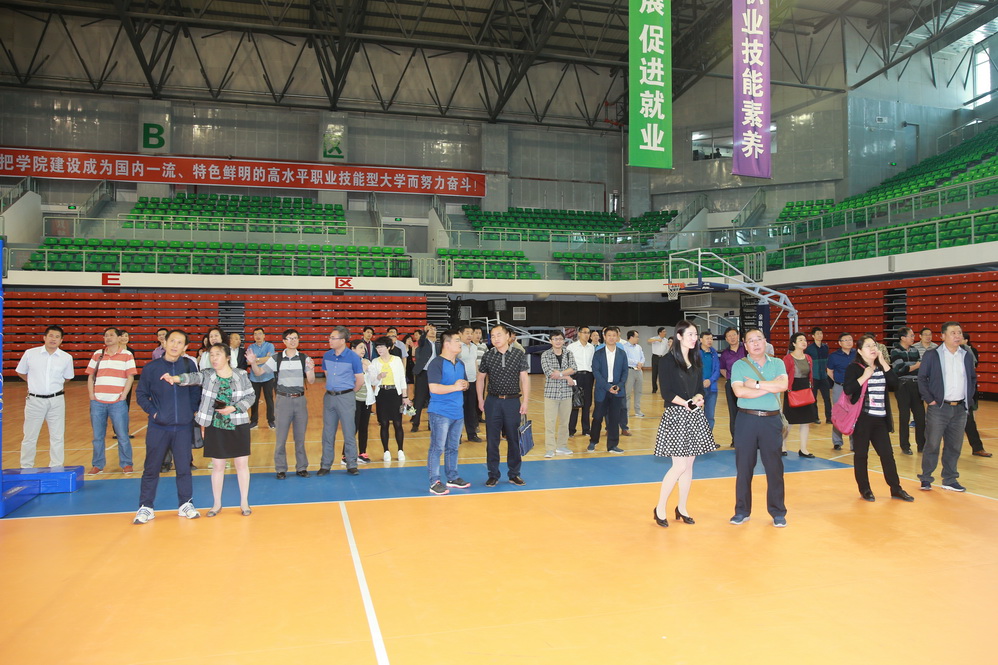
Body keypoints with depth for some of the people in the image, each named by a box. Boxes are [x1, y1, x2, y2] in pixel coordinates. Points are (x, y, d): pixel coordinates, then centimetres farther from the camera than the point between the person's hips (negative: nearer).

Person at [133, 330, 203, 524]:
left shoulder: (189, 365, 0)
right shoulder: (151, 368, -2)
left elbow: (196, 392, 7)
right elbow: (141, 395, 5)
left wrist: (191, 411, -2)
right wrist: (153, 412, -6)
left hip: (184, 427, 1)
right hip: (158, 427, 0)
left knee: (184, 467, 8)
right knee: (151, 468, 7)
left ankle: (186, 504, 21)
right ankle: (146, 507, 19)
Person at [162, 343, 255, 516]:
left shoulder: (241, 375, -2)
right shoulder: (207, 375, -2)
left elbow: (251, 395, -1)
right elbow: (193, 377, -22)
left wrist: (233, 408, -15)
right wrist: (176, 378, -44)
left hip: (238, 425, 0)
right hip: (215, 426, 1)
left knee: (242, 464, 6)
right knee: (217, 466, 9)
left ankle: (244, 502, 20)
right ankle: (217, 504, 23)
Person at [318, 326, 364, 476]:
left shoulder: (353, 357, -12)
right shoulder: (327, 356, 3)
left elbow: (360, 379, -6)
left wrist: (349, 393, 4)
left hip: (345, 397, -4)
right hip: (329, 396, 5)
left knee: (349, 433, 2)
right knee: (328, 433, 10)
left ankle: (351, 465, 13)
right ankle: (325, 465, 19)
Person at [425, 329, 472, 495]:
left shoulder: (460, 364, 15)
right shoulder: (436, 363, -12)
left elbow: (466, 384, 23)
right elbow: (434, 388, -21)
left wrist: (465, 385, -1)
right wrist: (455, 387, -15)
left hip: (458, 412, 8)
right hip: (440, 412, -8)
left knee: (453, 447, 15)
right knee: (437, 447, -4)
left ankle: (453, 478, 26)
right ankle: (434, 482, 2)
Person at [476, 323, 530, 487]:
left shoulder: (519, 354, -3)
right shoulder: (487, 356, 0)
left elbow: (524, 378, -1)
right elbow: (480, 378, 10)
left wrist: (525, 401, -5)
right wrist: (480, 399, 6)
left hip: (513, 401, -1)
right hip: (493, 401, 1)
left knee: (513, 439, 6)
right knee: (492, 440, 4)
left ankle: (514, 473, 19)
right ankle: (493, 475, 15)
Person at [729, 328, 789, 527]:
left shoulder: (777, 364, 7)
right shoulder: (739, 365, 1)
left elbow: (782, 385, -12)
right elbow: (739, 391, -15)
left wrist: (756, 384, -12)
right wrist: (770, 387, -11)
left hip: (771, 420, 1)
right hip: (746, 420, -1)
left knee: (774, 467, 5)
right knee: (744, 467, 5)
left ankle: (778, 512, 19)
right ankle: (742, 511, 17)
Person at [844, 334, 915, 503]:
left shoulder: (882, 367, 12)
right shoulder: (854, 367, -5)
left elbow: (894, 383, -5)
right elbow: (847, 390, -18)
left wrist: (883, 363, -8)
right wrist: (864, 376, -20)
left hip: (880, 419, 5)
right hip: (862, 418, -5)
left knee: (887, 454, 7)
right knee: (861, 454, 3)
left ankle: (896, 489, 16)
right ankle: (865, 489, 13)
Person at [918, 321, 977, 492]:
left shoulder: (967, 356, 9)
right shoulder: (932, 355, -4)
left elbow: (973, 379, 19)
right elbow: (922, 379, -3)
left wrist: (969, 399, 9)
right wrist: (929, 399, -8)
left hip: (960, 409, 4)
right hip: (939, 408, -4)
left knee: (954, 446, 9)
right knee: (932, 445, 0)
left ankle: (950, 480, 20)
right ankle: (926, 479, 10)